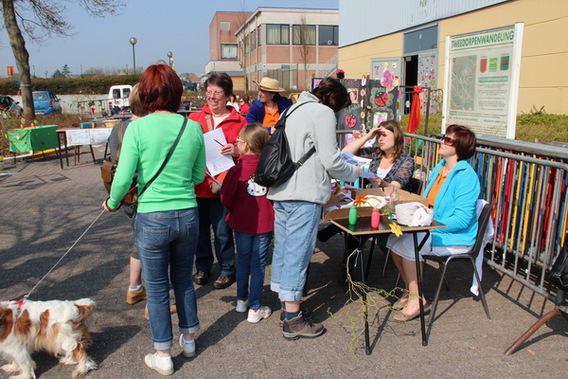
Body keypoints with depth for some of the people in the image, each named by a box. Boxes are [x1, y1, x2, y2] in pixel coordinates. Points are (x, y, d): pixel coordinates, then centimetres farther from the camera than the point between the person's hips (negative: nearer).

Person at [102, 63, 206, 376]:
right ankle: (189, 338, 40)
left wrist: (112, 203, 9)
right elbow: (199, 176, 6)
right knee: (183, 280, 23)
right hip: (187, 215, 3)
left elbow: (124, 178, -11)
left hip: (152, 218, -3)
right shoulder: (193, 127, -2)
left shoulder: (138, 128, -12)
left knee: (157, 289, 13)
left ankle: (163, 356, 27)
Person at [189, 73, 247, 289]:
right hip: (197, 185, 3)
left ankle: (227, 270, 24)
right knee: (200, 229, 14)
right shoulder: (194, 119, 9)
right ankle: (202, 267, 33)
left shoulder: (239, 122, 0)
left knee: (222, 232, 5)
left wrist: (235, 151, -21)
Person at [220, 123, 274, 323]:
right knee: (258, 265, 9)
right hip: (265, 223, 1)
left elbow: (226, 199, -10)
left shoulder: (237, 170, -16)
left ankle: (242, 300, 32)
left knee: (243, 262, 17)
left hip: (242, 223, -1)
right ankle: (255, 309, 14)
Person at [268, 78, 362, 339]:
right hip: (304, 194, -9)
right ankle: (293, 320, 5)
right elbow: (331, 162, -11)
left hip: (280, 191, 9)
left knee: (283, 248, 14)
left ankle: (286, 307, 28)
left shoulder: (295, 109, 21)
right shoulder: (323, 113, -6)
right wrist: (354, 173, 8)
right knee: (298, 252, -4)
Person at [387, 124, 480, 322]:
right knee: (395, 240, -8)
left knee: (408, 245, -25)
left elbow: (462, 219, -22)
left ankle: (417, 300, -8)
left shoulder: (467, 176, -17)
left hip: (456, 238, -8)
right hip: (432, 230, 8)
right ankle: (410, 291, 8)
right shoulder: (438, 169, 10)